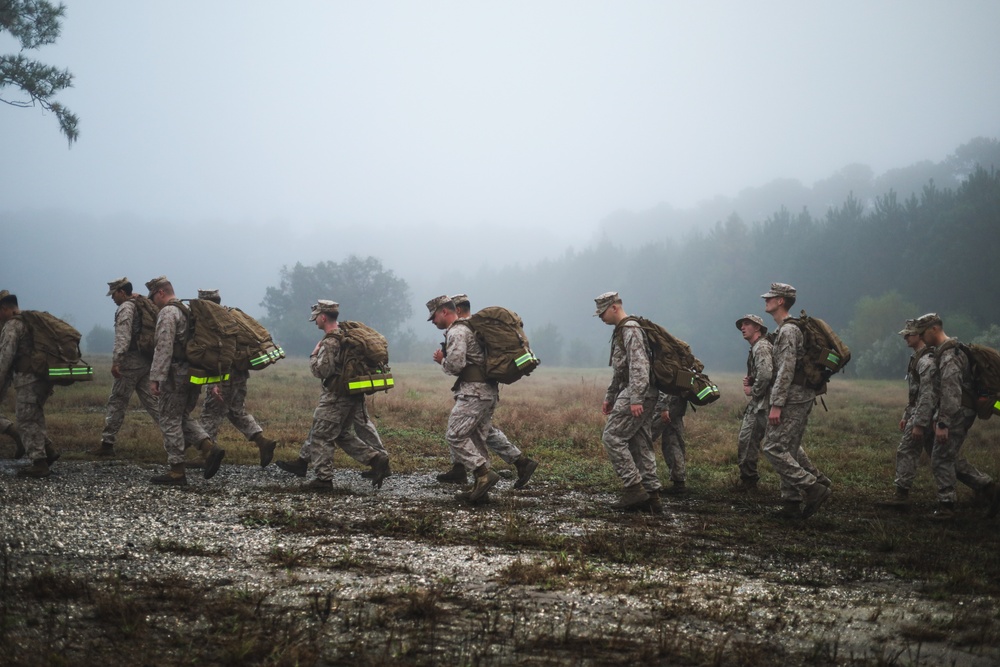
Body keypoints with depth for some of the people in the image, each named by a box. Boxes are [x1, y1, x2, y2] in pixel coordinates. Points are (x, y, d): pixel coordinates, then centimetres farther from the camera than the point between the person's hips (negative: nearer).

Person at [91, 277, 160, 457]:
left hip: (131, 362, -8)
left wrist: (116, 361, -25)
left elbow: (123, 337, -21)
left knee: (117, 402, -2)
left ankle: (107, 444, 1)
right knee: (151, 401, 9)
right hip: (147, 361, 8)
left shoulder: (125, 308, -10)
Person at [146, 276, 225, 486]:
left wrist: (155, 378, -22)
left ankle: (177, 472, 0)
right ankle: (210, 448, -3)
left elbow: (163, 349, -21)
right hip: (194, 373, 9)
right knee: (183, 418, 17)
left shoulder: (167, 313, -12)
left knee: (170, 421, -1)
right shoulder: (188, 310, 18)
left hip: (176, 375, -9)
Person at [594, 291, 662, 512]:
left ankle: (634, 488, -14)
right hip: (635, 396, 10)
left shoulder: (631, 330, -12)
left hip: (637, 395, -10)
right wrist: (609, 397, 28)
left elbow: (639, 366, -22)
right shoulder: (620, 331, 21)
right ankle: (652, 495, 7)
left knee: (612, 437, -11)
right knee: (640, 443, 8)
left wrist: (636, 399, -27)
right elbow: (619, 370, 29)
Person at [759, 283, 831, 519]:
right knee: (790, 449, 13)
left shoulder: (788, 331, -16)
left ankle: (813, 488, -14)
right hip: (801, 399, 11)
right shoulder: (785, 329, 17)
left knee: (774, 448, -11)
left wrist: (776, 404, -24)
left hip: (793, 399, -11)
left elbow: (786, 370, -22)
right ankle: (792, 501, 15)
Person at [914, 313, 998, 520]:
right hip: (959, 414, 10)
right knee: (951, 458, 16)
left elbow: (951, 392, -27)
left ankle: (946, 505, 0)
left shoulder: (949, 356, -20)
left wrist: (943, 423, -28)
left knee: (941, 459, -5)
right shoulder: (942, 352, 14)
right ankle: (985, 485, 16)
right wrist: (938, 418, 21)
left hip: (957, 415, -10)